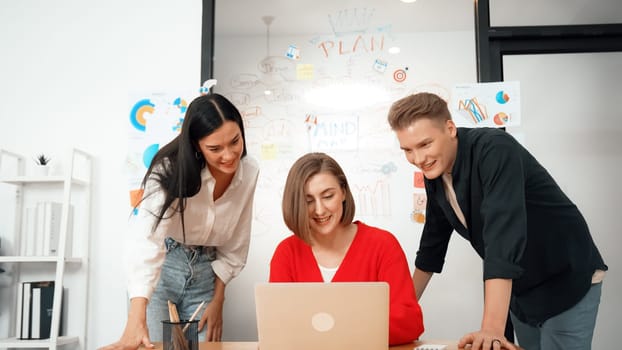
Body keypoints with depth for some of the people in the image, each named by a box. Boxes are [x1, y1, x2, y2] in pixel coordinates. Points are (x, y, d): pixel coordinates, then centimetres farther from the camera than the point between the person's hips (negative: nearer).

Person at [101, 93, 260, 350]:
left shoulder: (249, 173, -10)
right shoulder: (172, 168, -25)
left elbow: (236, 243, 2)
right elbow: (147, 239, -38)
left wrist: (217, 300, 1)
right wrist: (136, 322, -48)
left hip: (205, 272, 4)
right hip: (161, 267, -3)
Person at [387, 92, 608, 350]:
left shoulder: (494, 149, -27)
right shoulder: (434, 174, -4)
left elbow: (504, 233, -38)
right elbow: (432, 243, 8)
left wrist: (492, 329, -45)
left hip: (567, 281, -7)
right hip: (519, 289, 7)